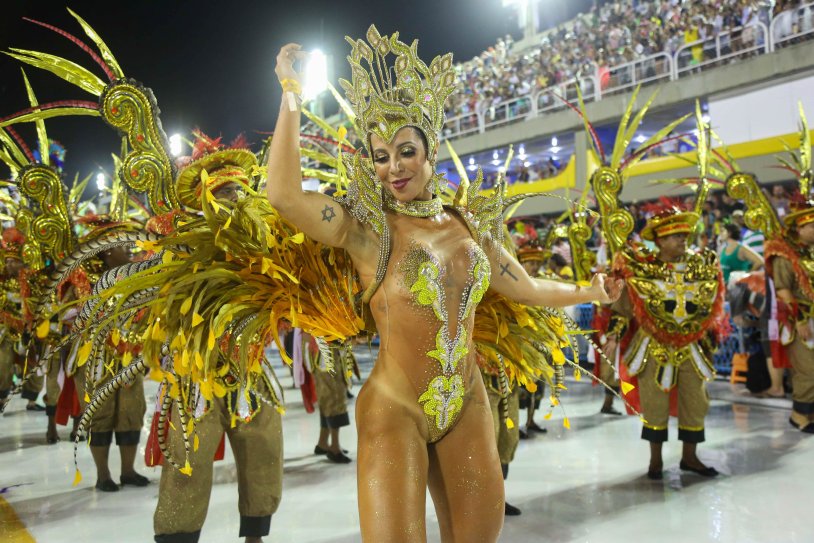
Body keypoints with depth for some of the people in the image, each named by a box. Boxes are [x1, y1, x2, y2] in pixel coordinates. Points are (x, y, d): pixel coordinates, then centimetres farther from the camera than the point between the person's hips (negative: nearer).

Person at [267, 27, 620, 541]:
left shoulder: (470, 225, 7)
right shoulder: (367, 228, -6)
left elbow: (528, 288, 22)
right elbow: (284, 194, -24)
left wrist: (587, 292, 25)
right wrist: (292, 95, -18)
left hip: (468, 406, 5)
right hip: (393, 408, -4)